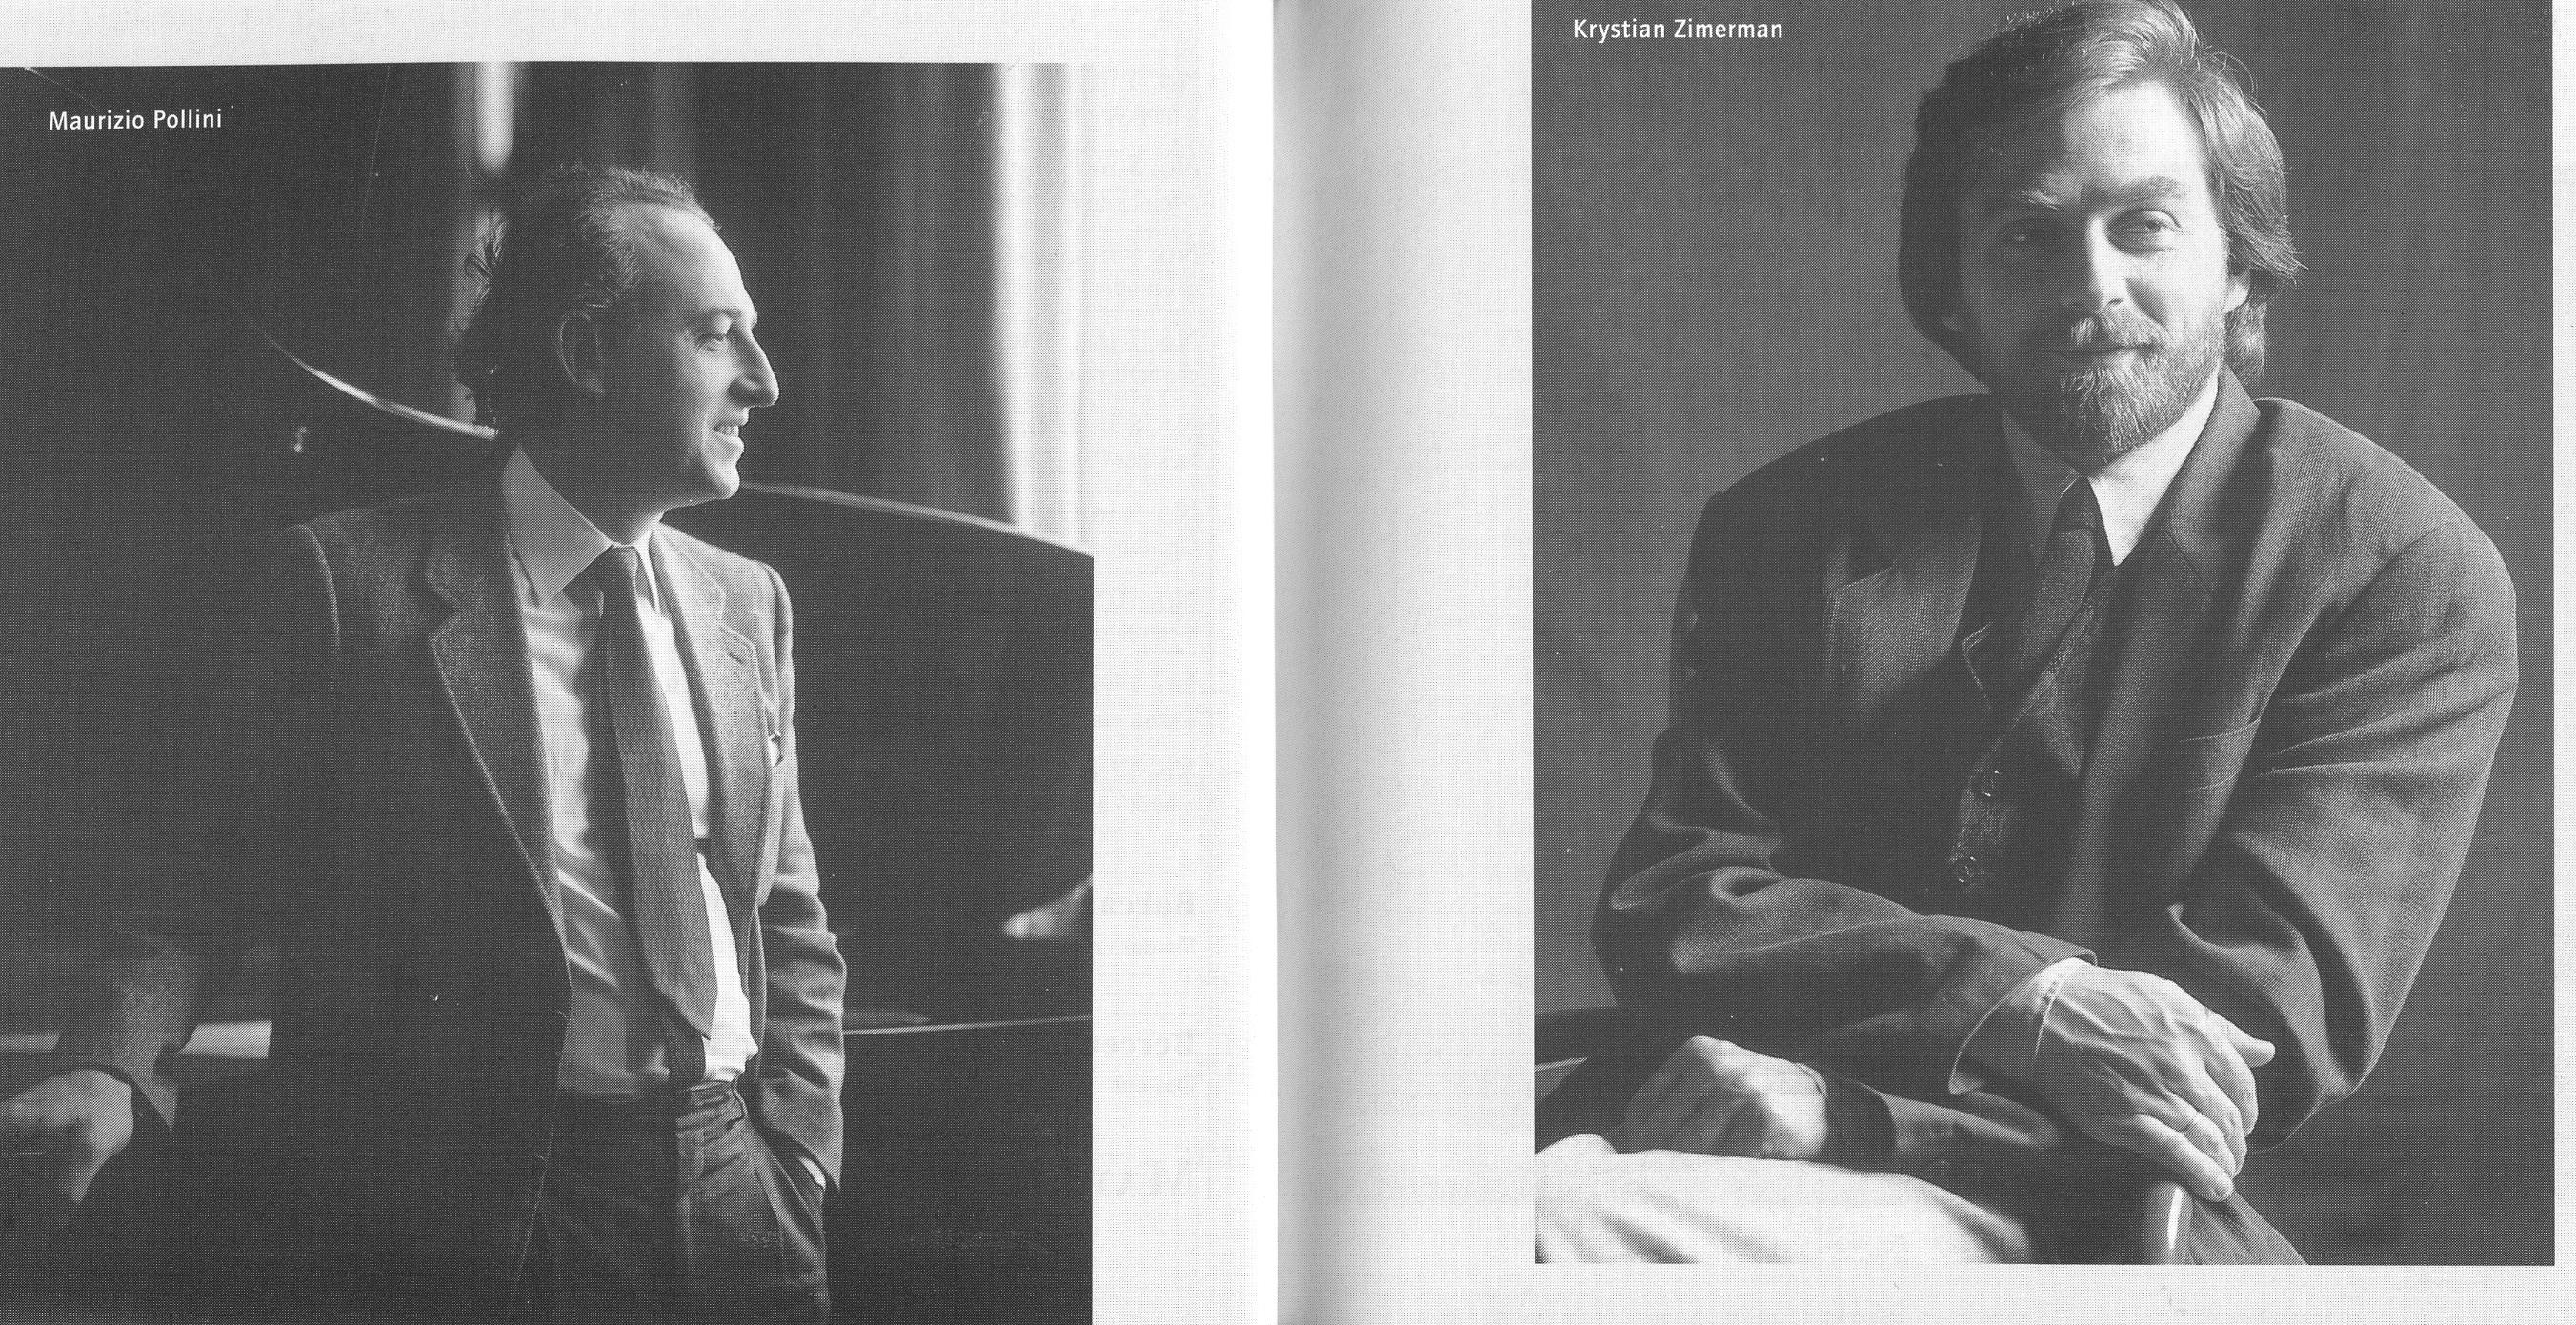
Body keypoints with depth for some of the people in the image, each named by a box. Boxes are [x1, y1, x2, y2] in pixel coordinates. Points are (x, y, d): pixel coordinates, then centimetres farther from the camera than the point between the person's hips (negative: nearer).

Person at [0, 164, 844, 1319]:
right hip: (475, 1216, -4)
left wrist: (798, 1158, 2)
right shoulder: (349, 579, -4)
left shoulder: (748, 604, 10)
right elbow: (200, 882, -4)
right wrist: (114, 1068, -21)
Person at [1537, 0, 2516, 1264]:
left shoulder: (2412, 575, 2)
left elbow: (2265, 1017, -7)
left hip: (2079, 1219, -3)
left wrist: (1837, 1103, -18)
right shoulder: (1785, 527, 10)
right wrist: (2020, 1001, -17)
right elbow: (1666, 905, 2)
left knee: (1551, 1219, -31)